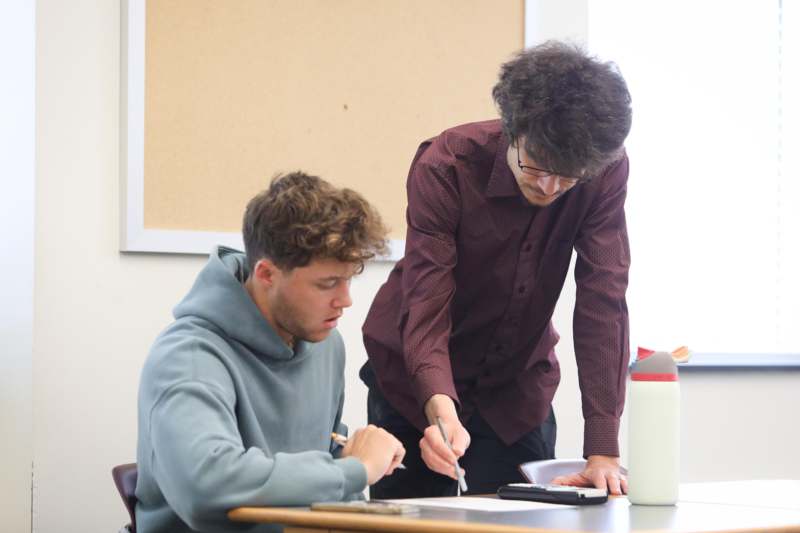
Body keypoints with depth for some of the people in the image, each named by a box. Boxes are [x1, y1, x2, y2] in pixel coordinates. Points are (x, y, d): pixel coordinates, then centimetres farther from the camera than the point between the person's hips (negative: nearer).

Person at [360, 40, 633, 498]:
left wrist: (603, 450, -30)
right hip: (418, 379, -2)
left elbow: (602, 304, -23)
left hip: (518, 379, 2)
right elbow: (426, 307, -31)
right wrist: (441, 408, -50)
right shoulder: (444, 166, -26)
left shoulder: (605, 173, -20)